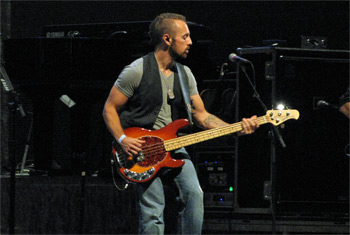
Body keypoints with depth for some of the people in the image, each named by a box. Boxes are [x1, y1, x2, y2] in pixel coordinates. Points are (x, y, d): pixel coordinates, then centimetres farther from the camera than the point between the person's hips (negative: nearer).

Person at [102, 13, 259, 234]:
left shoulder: (185, 74, 11)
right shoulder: (137, 71, -8)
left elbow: (201, 115, 10)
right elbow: (110, 109, -2)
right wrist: (123, 139, -17)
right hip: (140, 146, -5)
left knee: (194, 193, -16)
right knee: (152, 212, -13)